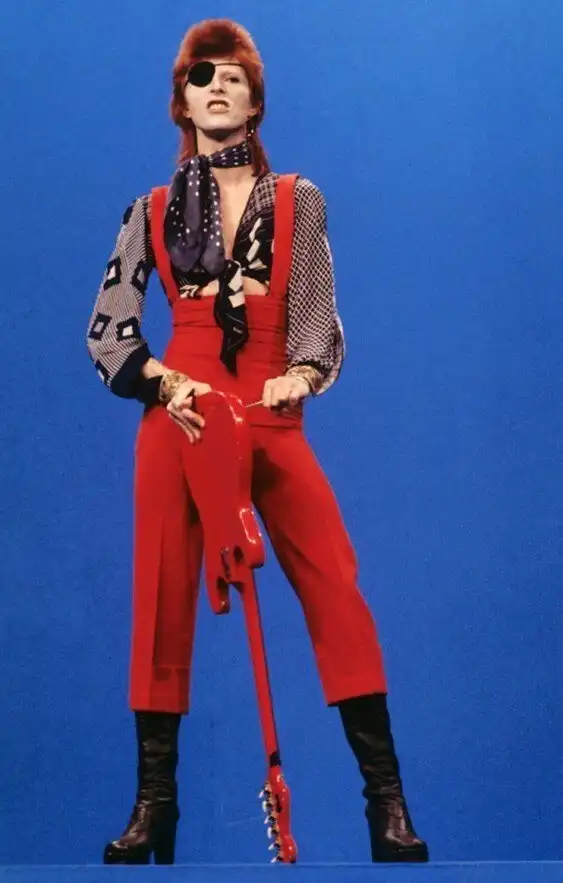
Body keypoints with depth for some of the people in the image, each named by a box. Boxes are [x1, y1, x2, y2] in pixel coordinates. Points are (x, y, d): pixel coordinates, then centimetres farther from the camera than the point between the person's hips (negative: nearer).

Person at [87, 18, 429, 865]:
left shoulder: (298, 201, 11)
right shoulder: (154, 210, 10)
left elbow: (316, 313, 1)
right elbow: (107, 330, 7)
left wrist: (302, 373, -21)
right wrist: (166, 386, -11)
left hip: (272, 420, 0)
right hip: (176, 419, 1)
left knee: (336, 592, -12)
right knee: (161, 600, 0)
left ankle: (387, 799, -7)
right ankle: (154, 799, 10)